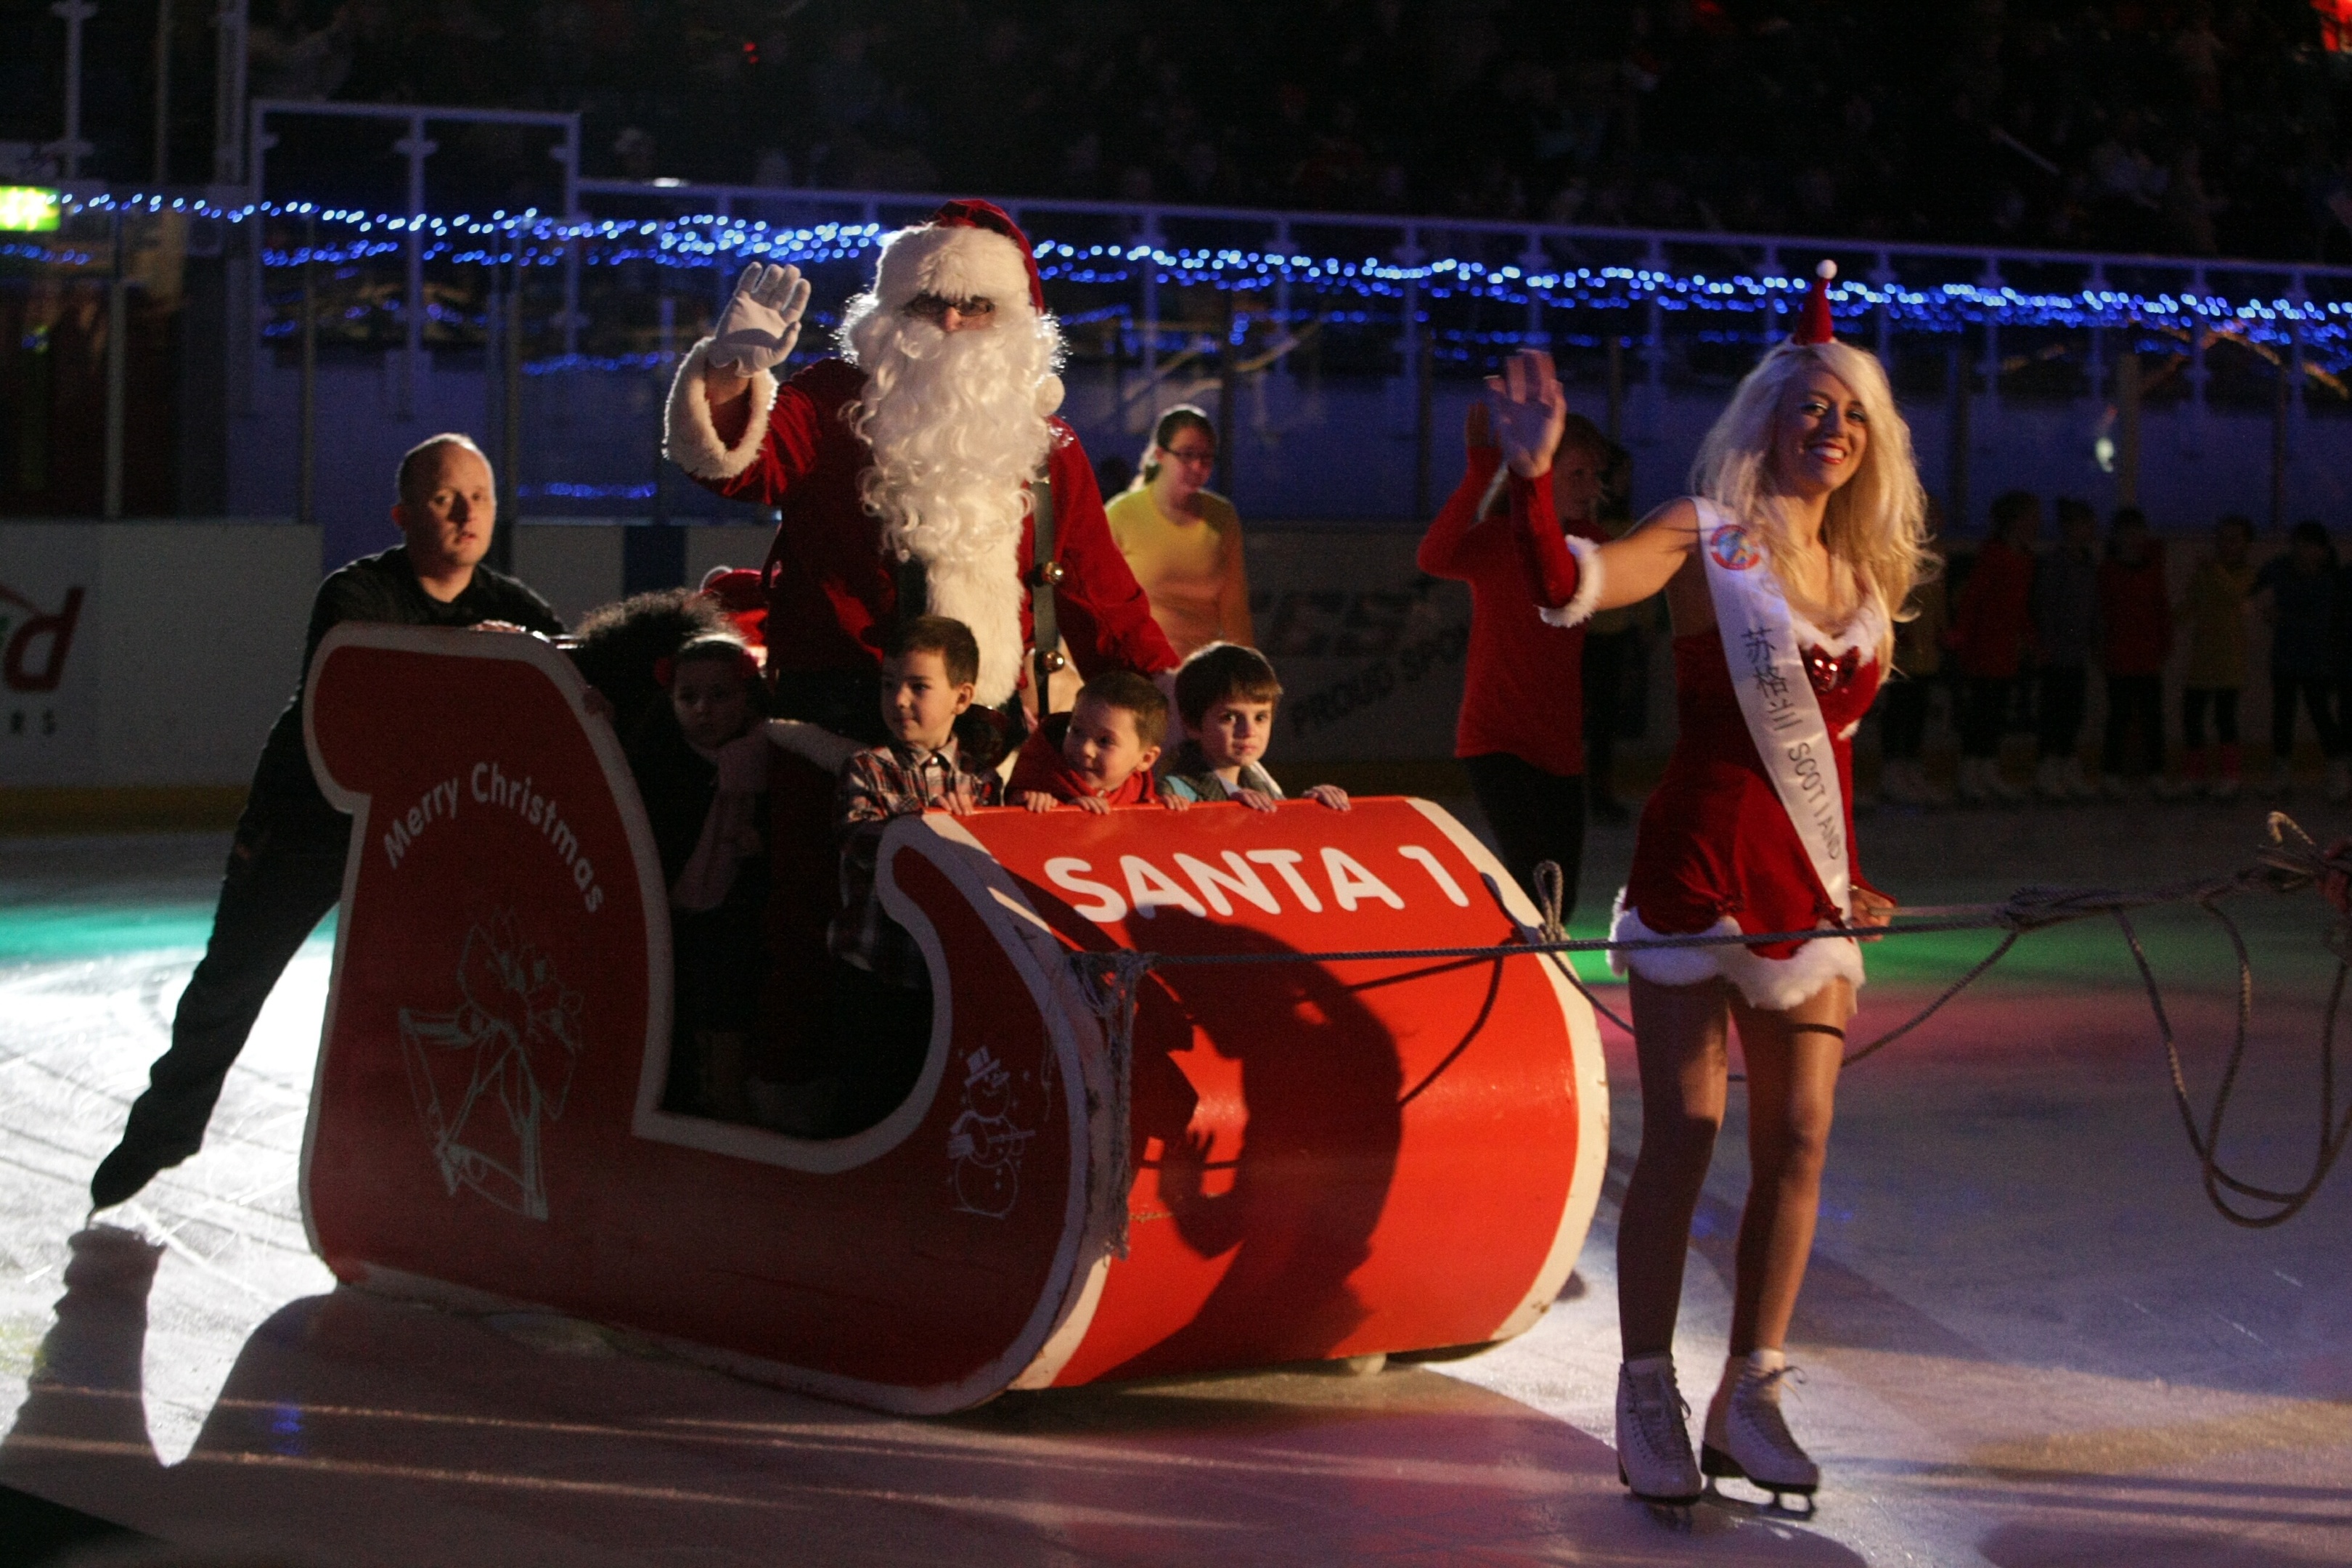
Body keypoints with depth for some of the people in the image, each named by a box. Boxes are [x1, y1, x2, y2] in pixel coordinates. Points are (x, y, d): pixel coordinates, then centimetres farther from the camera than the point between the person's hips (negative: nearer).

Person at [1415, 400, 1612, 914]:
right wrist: (1480, 475, -41)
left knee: (1558, 903, 9)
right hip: (1498, 744, -7)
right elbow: (1433, 558, -34)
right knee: (1536, 886, -20)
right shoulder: (1495, 541, -12)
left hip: (1560, 747, 7)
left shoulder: (1587, 541, 8)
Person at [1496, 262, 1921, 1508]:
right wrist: (1534, 476, -36)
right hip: (1701, 862, -6)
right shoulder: (1707, 538, -5)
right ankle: (1647, 1402, 4)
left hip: (1809, 877, 6)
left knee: (1798, 1140, 4)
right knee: (1682, 1133, -5)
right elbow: (1567, 588, -22)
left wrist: (1850, 880, 18)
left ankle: (1750, 1399, 13)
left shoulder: (1865, 578, 12)